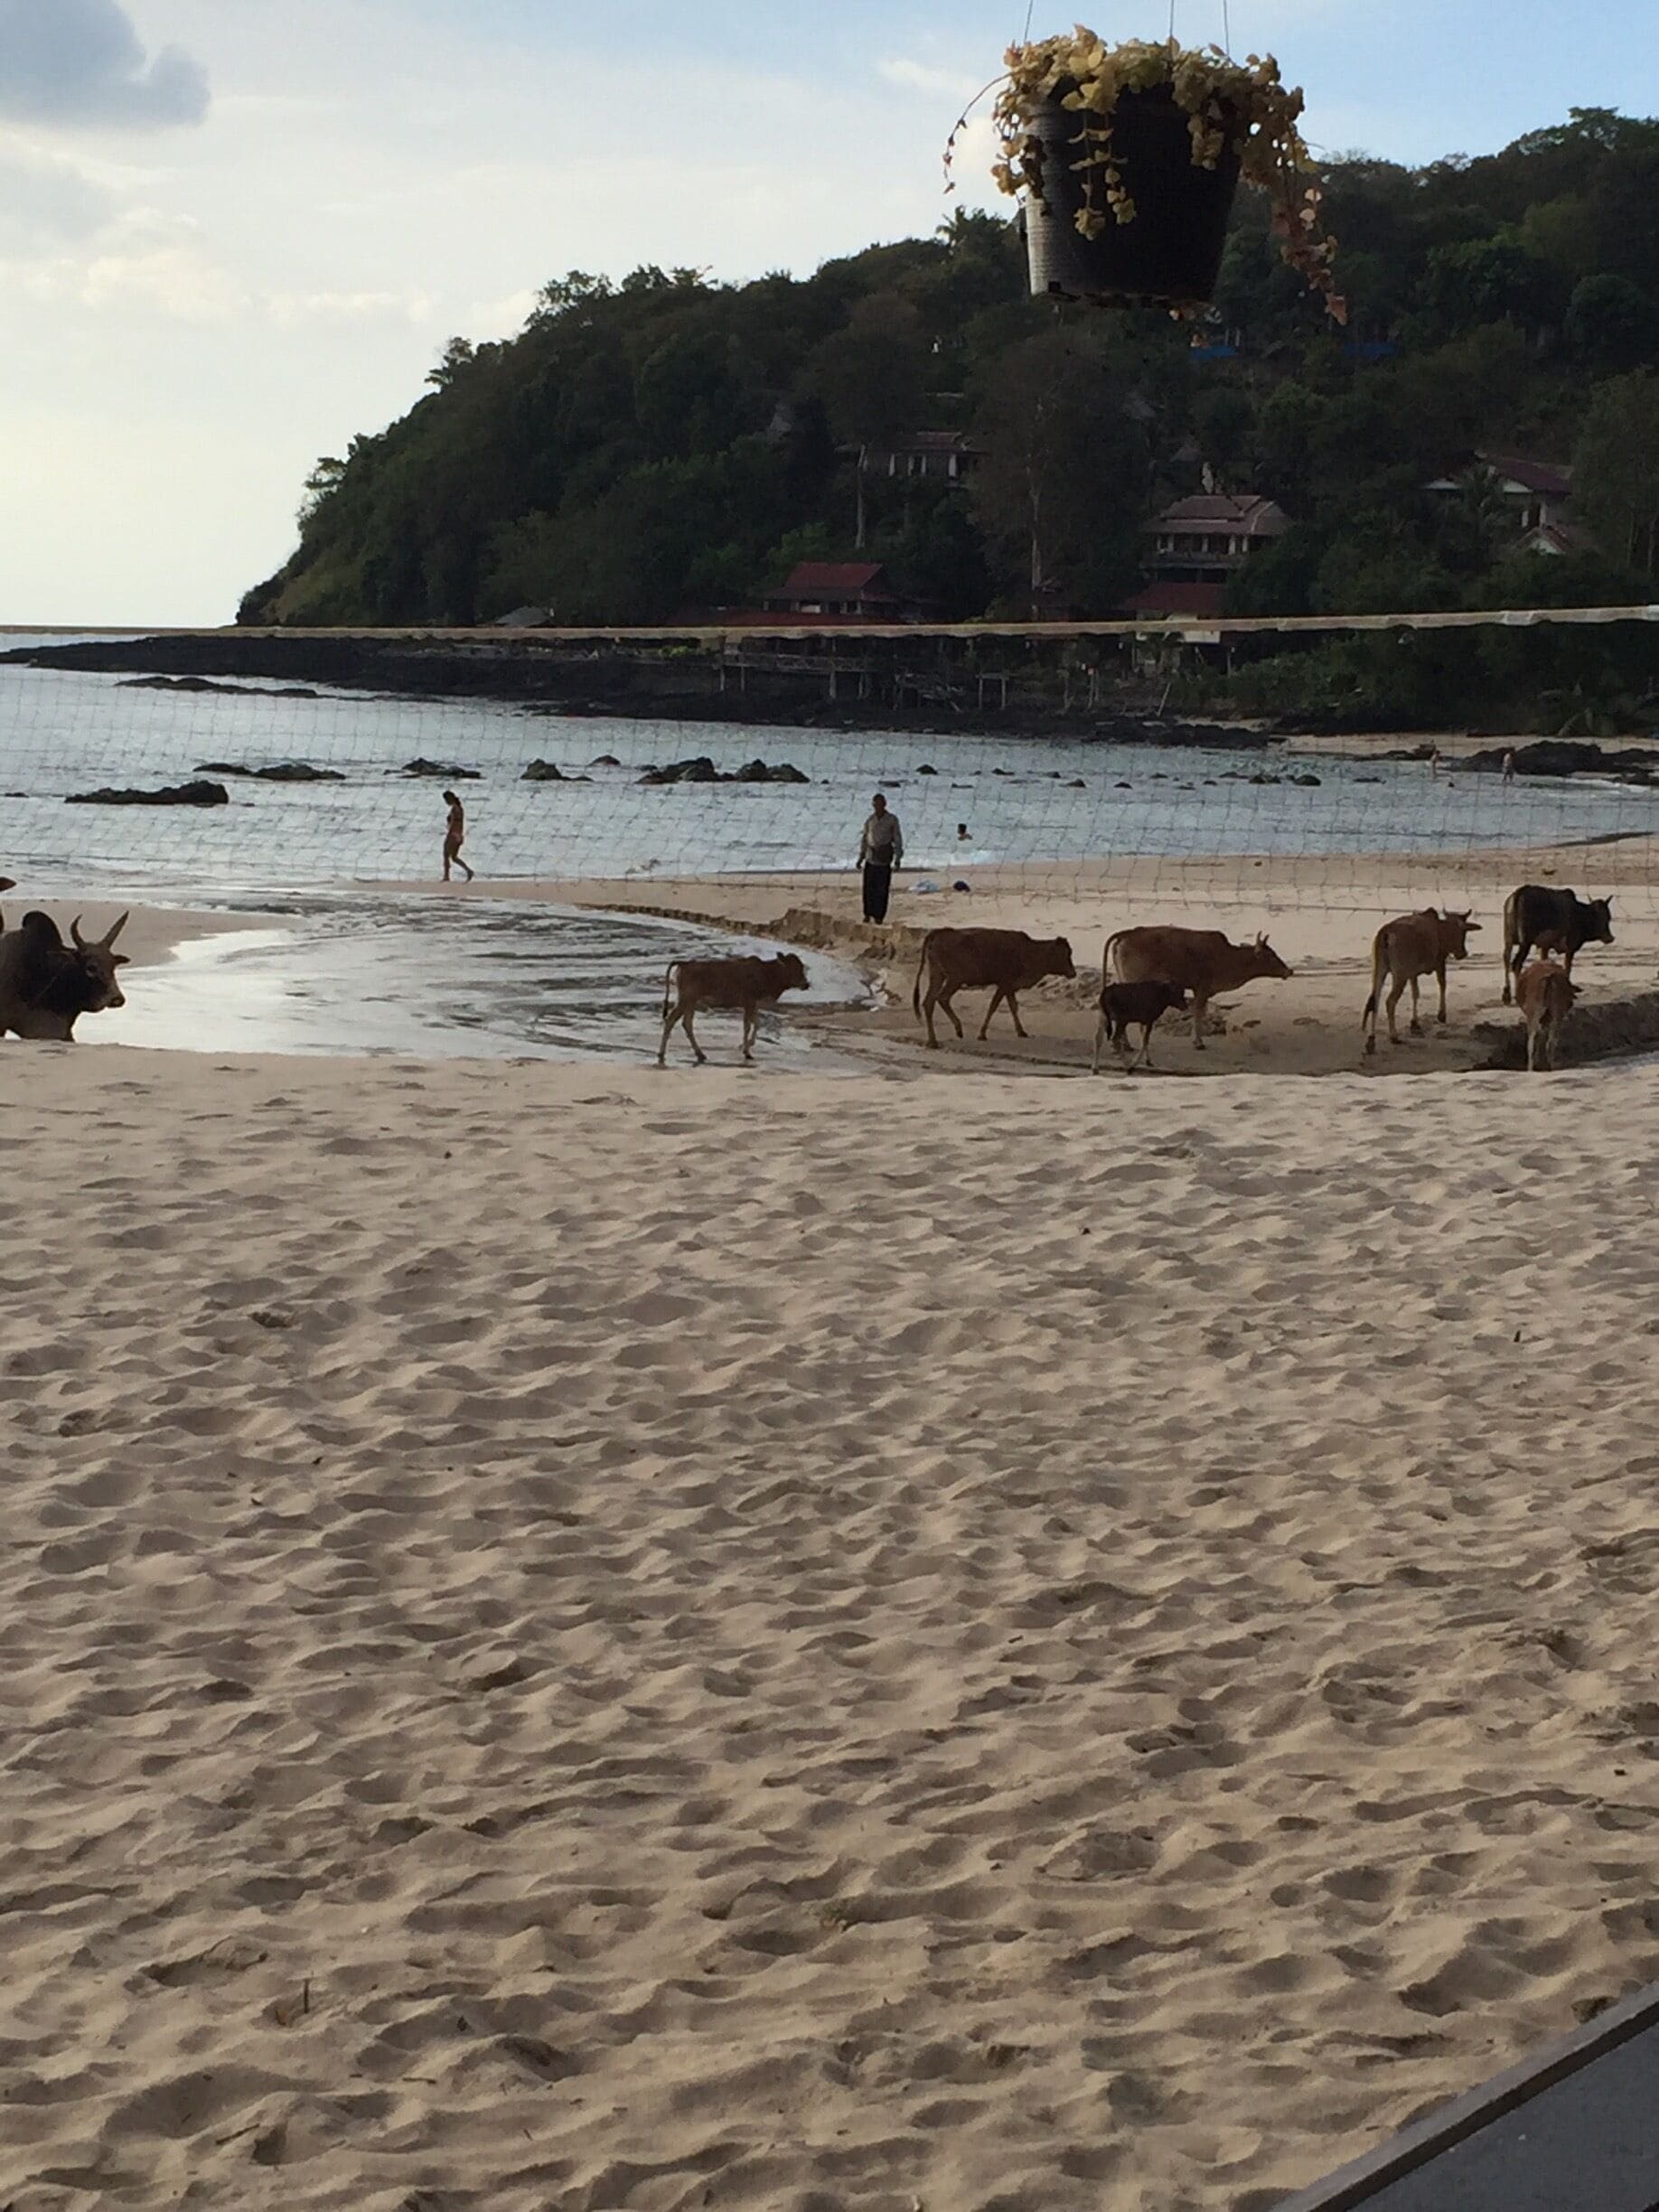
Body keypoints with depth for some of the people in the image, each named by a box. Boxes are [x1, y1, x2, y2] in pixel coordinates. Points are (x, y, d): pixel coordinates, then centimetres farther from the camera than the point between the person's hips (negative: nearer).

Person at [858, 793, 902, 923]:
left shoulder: (892, 820, -4)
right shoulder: (870, 820, 4)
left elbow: (898, 839, -1)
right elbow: (865, 838, 13)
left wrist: (898, 858, -8)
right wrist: (861, 857, 10)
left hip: (885, 858, -2)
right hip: (871, 857, 2)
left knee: (882, 887, -2)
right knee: (869, 886, 0)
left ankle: (879, 916, 6)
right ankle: (868, 914, 12)